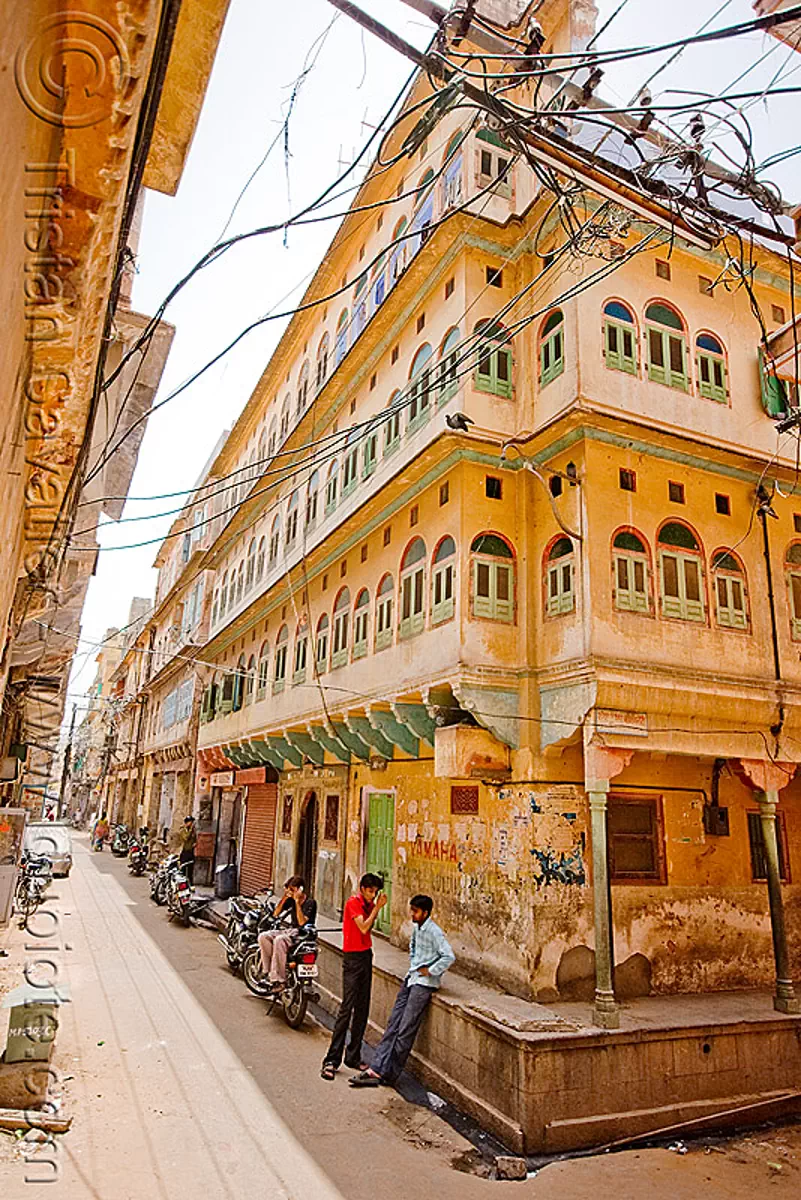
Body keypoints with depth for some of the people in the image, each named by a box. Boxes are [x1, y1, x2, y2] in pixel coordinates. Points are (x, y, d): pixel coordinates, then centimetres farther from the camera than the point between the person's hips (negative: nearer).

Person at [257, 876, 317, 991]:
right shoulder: (291, 900, 10)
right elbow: (275, 914, 10)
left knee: (279, 940, -34)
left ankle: (279, 979, -31)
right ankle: (269, 971, -14)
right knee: (263, 936, -14)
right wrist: (284, 897, 0)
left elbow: (302, 922, -21)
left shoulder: (310, 902, -10)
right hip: (290, 930, 7)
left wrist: (297, 902, -21)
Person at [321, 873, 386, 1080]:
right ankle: (332, 1060, -5)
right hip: (353, 957, -8)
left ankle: (353, 1056, 18)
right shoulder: (354, 902, -13)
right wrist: (377, 908, -17)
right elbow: (363, 928, -21)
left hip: (366, 956, 8)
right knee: (347, 1008, -10)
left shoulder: (368, 903, 10)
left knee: (362, 1009, 10)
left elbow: (369, 927, 9)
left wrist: (376, 907, 1)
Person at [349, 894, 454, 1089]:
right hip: (411, 979, 9)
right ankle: (376, 1070, 6)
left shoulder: (434, 932, -17)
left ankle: (390, 1076, 4)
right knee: (393, 1025, 5)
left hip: (423, 984, -9)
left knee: (406, 1031, -5)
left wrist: (430, 971, -17)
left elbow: (449, 957, -25)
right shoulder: (416, 927, 9)